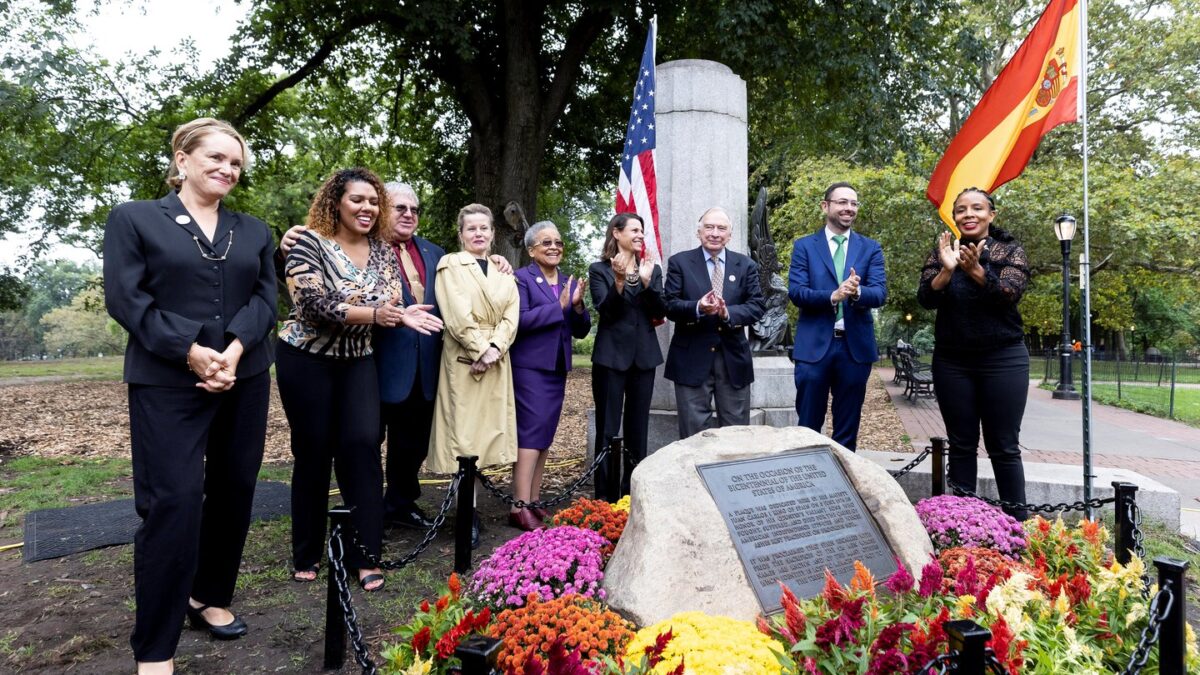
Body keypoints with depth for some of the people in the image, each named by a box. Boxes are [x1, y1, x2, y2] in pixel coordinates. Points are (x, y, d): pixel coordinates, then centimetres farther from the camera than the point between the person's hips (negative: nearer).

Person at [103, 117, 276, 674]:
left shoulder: (254, 231, 14)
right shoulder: (133, 218, 4)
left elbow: (265, 296, 4)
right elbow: (125, 298, -6)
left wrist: (235, 348, -14)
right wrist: (191, 352, -16)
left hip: (245, 379, 5)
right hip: (167, 384, -4)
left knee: (233, 491, 9)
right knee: (173, 502, -8)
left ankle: (210, 597, 29)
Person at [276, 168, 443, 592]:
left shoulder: (382, 249, 3)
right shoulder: (308, 243, -12)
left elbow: (390, 302, 0)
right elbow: (313, 304, -21)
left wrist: (402, 315, -23)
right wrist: (372, 313, -26)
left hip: (358, 361, 4)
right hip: (307, 361, -3)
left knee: (362, 446, -5)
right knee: (313, 453, 5)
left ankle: (363, 555, 4)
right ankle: (306, 554, 22)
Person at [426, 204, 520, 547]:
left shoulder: (503, 270, 16)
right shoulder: (450, 265, 3)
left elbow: (511, 315, 5)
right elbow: (457, 315, -9)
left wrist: (494, 348, -10)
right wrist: (479, 350, -14)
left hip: (496, 361, 5)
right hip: (463, 359, -4)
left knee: (485, 429, 4)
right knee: (463, 432, -5)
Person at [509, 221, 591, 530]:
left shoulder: (570, 283, 14)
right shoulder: (521, 278, -5)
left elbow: (581, 330, 11)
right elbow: (520, 321, -18)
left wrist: (578, 305, -8)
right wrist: (559, 305, -18)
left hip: (557, 369, 7)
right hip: (530, 368, -7)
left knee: (545, 437, 9)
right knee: (531, 435, -11)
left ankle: (534, 501, 17)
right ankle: (519, 507, -8)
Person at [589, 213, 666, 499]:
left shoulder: (652, 268, 10)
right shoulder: (599, 269, 0)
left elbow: (660, 313, 1)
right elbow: (605, 310, -11)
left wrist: (647, 282, -14)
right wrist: (619, 281, -26)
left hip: (644, 356, 4)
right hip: (611, 356, -4)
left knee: (638, 429, 9)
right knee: (607, 430, 0)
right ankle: (604, 497, 7)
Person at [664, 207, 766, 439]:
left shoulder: (746, 265, 9)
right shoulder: (679, 262, 3)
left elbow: (758, 305, 0)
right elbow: (670, 305, -5)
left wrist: (729, 313, -19)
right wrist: (698, 308, -25)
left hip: (733, 358, 2)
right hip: (692, 359, -2)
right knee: (694, 433, 4)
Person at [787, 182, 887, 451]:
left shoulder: (871, 248, 8)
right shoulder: (804, 246, 4)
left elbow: (880, 293, -3)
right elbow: (795, 292, -7)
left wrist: (857, 292, -25)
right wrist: (833, 296, -22)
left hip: (856, 346, 2)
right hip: (814, 345, -2)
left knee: (847, 430, 11)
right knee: (808, 426, 5)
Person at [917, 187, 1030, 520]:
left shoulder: (1011, 251, 2)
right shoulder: (941, 253, 7)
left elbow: (1010, 294, -14)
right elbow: (926, 298, -6)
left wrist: (975, 270, -30)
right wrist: (947, 269, -23)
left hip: (1003, 360, -2)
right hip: (951, 362, 2)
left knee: (1004, 448, 1)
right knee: (961, 445, 6)